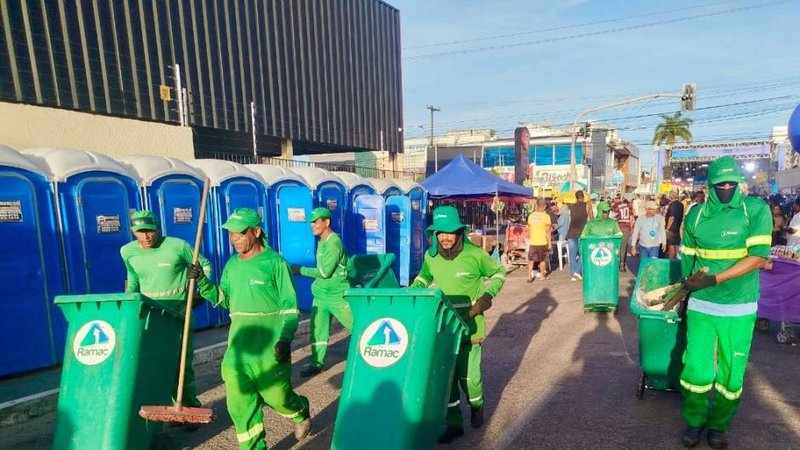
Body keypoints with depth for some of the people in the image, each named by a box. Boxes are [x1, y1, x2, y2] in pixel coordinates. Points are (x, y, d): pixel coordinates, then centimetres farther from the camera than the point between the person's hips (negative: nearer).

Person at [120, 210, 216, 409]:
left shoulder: (178, 246, -11)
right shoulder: (128, 252, 3)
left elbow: (205, 265, 0)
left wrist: (201, 278, -18)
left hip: (179, 315, -4)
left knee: (181, 365, -3)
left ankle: (189, 408, 10)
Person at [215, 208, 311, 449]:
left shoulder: (275, 262, -10)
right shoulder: (232, 264, 8)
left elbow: (290, 305, -11)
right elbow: (224, 299, 15)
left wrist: (285, 338, -20)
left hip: (270, 348, -5)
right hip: (238, 348, 6)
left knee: (277, 397, 5)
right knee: (239, 404, 6)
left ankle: (301, 413, 39)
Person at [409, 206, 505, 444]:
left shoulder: (475, 254, -14)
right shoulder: (430, 256, -3)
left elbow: (499, 273, 0)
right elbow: (424, 278, 17)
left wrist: (488, 296, -14)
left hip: (469, 326, -3)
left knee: (468, 375, -1)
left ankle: (477, 406, 34)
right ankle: (454, 423, 23)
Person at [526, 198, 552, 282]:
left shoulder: (531, 215, -2)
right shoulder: (546, 216, -12)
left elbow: (529, 230, 5)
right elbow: (548, 231, -11)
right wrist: (549, 243, -3)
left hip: (532, 242, 2)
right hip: (542, 242, -2)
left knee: (531, 260, 13)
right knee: (542, 260, 15)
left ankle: (529, 276, 6)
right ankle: (542, 275, 24)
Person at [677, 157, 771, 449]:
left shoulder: (756, 209, -6)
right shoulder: (696, 215, 2)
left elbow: (759, 258, -14)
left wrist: (713, 279, -20)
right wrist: (686, 287, 11)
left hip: (739, 308, -1)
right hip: (700, 306, 2)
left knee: (731, 372, 9)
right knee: (696, 368, 2)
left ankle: (718, 425, 31)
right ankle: (694, 421, 25)